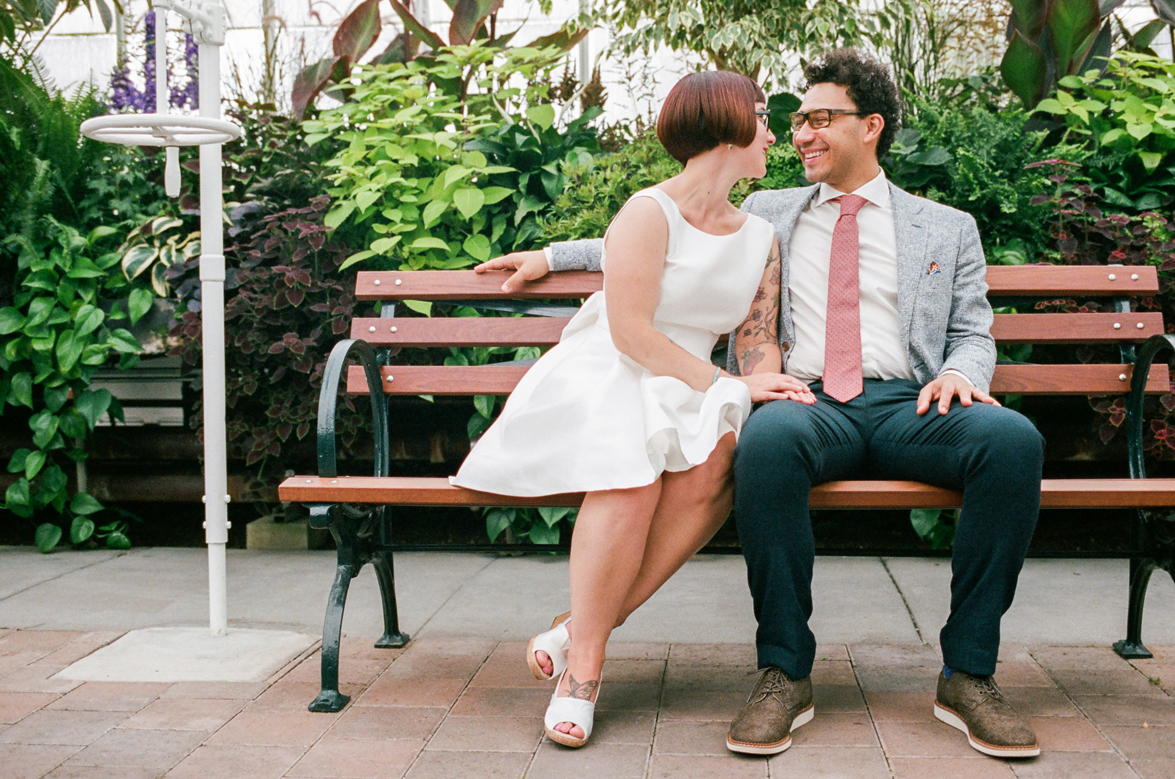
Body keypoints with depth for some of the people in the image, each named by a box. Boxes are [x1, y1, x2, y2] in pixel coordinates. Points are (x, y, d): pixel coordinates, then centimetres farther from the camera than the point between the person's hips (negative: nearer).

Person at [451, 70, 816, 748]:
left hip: (690, 395, 5)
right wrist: (728, 384, -15)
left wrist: (762, 394, -8)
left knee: (715, 459, -32)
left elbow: (762, 341, 15)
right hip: (603, 379, -5)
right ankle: (585, 661, -24)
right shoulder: (650, 213, -6)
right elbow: (631, 334, -13)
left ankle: (584, 627, -24)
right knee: (631, 467, -38)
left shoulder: (761, 238, 17)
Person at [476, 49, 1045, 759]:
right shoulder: (766, 214, 25)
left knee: (1012, 438, -33)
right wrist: (554, 255, 29)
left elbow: (974, 334, 18)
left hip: (907, 405, 1)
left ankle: (968, 674, -20)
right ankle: (785, 672, -25)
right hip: (807, 401, 0)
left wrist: (959, 371, -7)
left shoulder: (948, 229, 21)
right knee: (768, 438, -39)